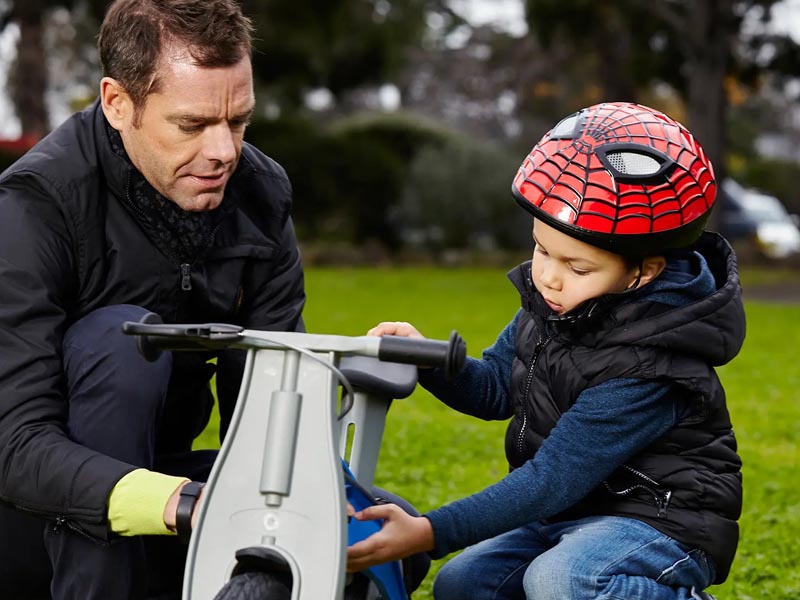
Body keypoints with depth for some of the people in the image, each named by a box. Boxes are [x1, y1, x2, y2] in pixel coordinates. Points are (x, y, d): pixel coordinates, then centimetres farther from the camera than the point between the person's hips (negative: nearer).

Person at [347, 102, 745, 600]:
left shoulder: (645, 370, -28)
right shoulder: (555, 302, -4)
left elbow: (552, 480, -28)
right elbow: (496, 386, 10)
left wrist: (430, 533, -31)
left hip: (662, 519, -9)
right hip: (578, 509, 9)